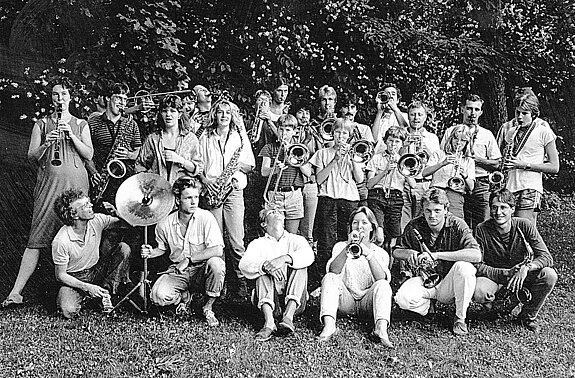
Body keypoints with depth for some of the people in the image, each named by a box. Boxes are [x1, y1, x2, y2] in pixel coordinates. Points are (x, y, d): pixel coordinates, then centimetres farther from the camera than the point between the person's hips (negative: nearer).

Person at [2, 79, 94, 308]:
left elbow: (89, 154, 5)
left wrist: (71, 134, -7)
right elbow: (31, 157, 8)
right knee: (37, 238, -6)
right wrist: (46, 144, -11)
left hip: (75, 182, 1)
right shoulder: (41, 124, 14)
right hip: (49, 183, 0)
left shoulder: (81, 124, 15)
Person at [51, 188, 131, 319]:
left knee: (124, 249, -19)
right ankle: (84, 297, 5)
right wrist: (87, 287, -24)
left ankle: (106, 290, -5)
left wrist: (117, 213, -27)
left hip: (98, 270, 4)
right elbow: (60, 275, -16)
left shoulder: (97, 221, -15)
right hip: (74, 279, -4)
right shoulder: (61, 241, -26)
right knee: (69, 311, -31)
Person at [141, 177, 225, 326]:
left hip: (202, 271, -2)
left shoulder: (205, 217, -15)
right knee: (158, 296, -26)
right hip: (178, 272, 2)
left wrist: (188, 260, -24)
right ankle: (185, 295, 12)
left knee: (215, 263, -36)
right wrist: (151, 253, -6)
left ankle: (207, 307, -8)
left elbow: (217, 250, -24)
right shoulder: (165, 224, -5)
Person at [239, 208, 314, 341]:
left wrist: (284, 258, -30)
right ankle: (269, 322, -41)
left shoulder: (295, 240, 12)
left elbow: (308, 255, -12)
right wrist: (264, 266, -31)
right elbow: (244, 264, -10)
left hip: (295, 301, 0)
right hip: (269, 301, 0)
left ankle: (289, 315, -35)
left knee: (299, 265, -18)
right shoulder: (258, 243, 10)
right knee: (263, 270, -21)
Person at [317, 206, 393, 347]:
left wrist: (368, 254, -27)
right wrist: (347, 247, -26)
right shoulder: (340, 246, 10)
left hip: (368, 302, 0)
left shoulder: (380, 252, 9)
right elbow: (333, 271, -12)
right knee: (329, 278, -23)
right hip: (345, 301, 0)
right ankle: (329, 325, -41)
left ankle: (381, 329, -46)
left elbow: (382, 278, -13)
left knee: (383, 285, -25)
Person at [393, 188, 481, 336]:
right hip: (424, 280, 1)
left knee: (464, 267, -34)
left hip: (448, 281, -1)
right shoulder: (414, 227, -8)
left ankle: (460, 318, -12)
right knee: (403, 298, -29)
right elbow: (396, 251, 6)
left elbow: (476, 255, -31)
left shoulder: (457, 225, -16)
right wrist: (409, 253, -20)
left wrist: (436, 255, -32)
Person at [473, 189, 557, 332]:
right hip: (493, 276, -2)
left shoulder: (524, 225, -15)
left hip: (522, 275, 2)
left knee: (549, 275, -27)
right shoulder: (482, 230, -18)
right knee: (479, 293, -34)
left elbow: (547, 257, -18)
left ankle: (529, 314, -1)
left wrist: (526, 267, -37)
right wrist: (506, 273, -29)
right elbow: (477, 265, -18)